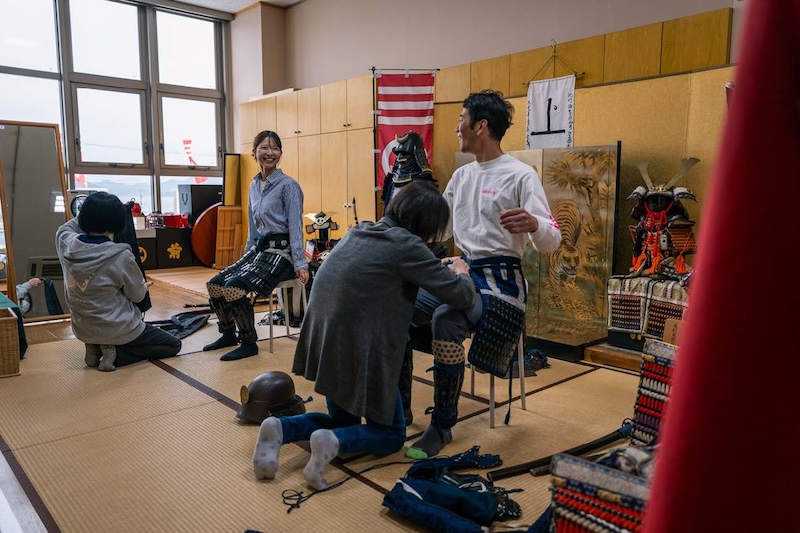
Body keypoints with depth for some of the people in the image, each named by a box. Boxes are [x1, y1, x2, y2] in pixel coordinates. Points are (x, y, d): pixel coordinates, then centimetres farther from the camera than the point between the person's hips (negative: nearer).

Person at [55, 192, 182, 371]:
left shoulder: (68, 245, -13)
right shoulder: (121, 256, -26)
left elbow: (65, 228, 15)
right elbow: (137, 295, -9)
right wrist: (144, 286, 12)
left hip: (81, 329, 6)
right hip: (117, 328, -6)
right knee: (174, 345, 10)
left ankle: (95, 349, 14)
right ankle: (115, 353, -5)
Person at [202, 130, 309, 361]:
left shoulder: (288, 186, -8)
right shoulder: (254, 186, 13)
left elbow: (295, 227, -13)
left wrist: (300, 264, -18)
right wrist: (248, 254, 18)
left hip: (280, 253, -8)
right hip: (258, 250, 8)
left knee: (235, 287, -23)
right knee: (215, 284, 0)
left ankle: (249, 343, -8)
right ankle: (228, 334, 20)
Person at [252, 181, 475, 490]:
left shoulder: (360, 231, 11)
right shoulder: (406, 244, -12)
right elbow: (462, 297, -8)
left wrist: (441, 271, 26)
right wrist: (461, 273, 15)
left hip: (326, 343, 8)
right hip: (358, 351, -7)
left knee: (344, 420, 27)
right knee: (391, 433, 15)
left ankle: (280, 429, 3)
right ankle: (333, 441, -12)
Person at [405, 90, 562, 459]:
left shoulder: (520, 175, -10)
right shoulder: (461, 175, 13)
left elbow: (551, 242, -17)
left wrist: (532, 224, -39)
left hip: (500, 279, -7)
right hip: (461, 271, 7)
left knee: (445, 319, -34)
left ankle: (443, 426, -17)